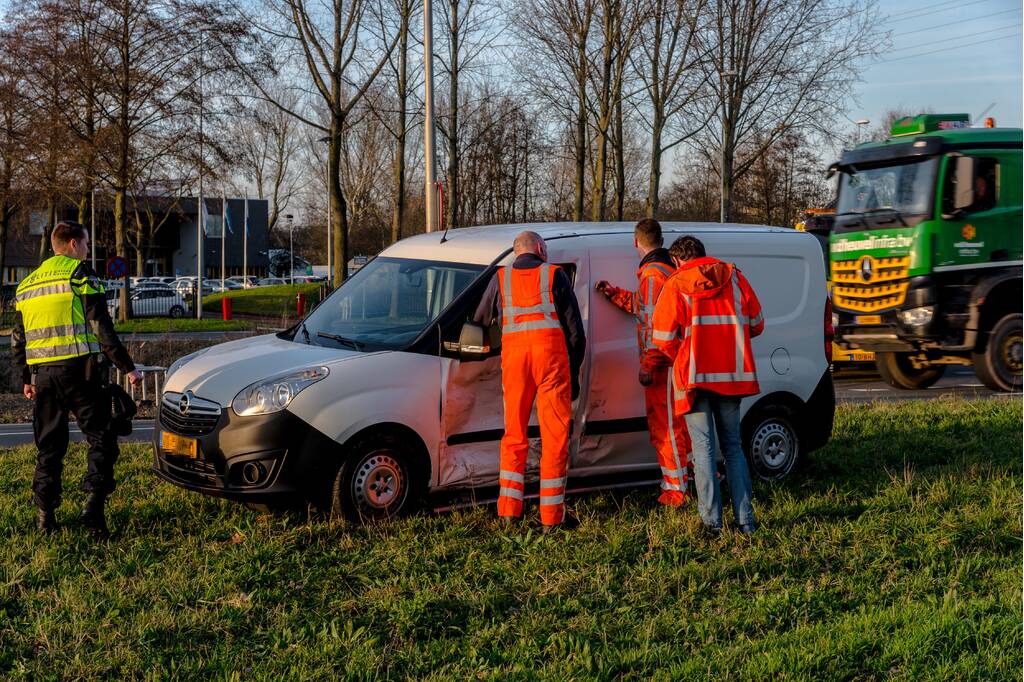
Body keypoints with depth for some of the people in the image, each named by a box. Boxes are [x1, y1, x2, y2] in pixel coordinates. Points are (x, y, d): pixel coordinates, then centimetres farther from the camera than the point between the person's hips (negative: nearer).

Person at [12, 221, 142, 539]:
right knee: (101, 438, -2)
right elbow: (101, 329, -10)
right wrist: (127, 367, -6)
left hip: (43, 373, 6)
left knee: (49, 445, 14)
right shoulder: (80, 274, -4)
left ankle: (45, 514, 14)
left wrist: (27, 379, 30)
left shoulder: (28, 284, 17)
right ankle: (94, 506, -16)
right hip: (80, 368, -6)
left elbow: (17, 340, 21)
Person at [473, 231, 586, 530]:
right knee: (555, 436, 2)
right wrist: (574, 372, 14)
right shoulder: (555, 275, 9)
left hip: (514, 356, 2)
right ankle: (551, 517, 2)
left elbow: (479, 322, 21)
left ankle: (508, 509, 9)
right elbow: (575, 330, 8)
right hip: (551, 354, -2)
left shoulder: (501, 278, 15)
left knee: (514, 433, 14)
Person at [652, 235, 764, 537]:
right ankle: (745, 520, 11)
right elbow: (756, 325, 10)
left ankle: (712, 522, 0)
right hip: (732, 375, 3)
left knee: (704, 449, 3)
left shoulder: (676, 286, -4)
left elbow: (663, 338, -7)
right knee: (733, 446, 14)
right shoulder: (734, 278, 6)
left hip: (694, 376, -3)